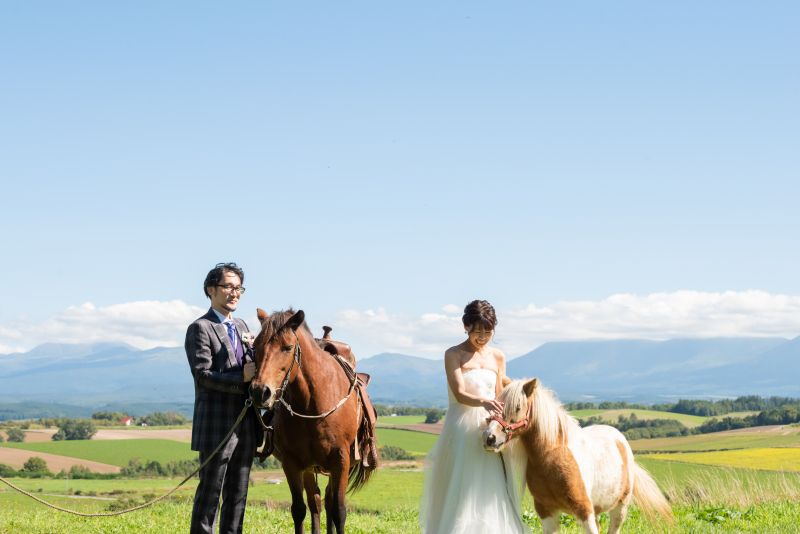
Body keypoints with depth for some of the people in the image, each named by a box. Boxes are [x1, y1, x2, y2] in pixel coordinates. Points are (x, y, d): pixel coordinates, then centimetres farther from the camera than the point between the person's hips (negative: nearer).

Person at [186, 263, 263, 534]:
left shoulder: (241, 326, 17)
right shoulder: (200, 329, -6)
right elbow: (202, 375, -16)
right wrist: (241, 379, -25)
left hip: (245, 426, 7)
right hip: (217, 425, -7)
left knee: (238, 494, 10)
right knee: (210, 493, -2)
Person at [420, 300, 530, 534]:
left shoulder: (497, 357, 10)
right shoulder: (454, 355, -3)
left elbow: (500, 397, 13)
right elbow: (460, 394, -14)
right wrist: (483, 402, -32)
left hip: (488, 428, 4)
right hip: (461, 427, -4)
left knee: (490, 492, 3)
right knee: (460, 491, -3)